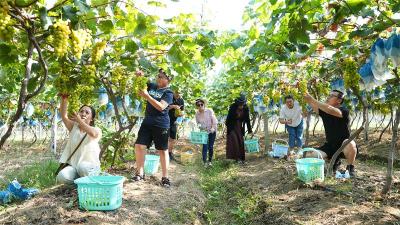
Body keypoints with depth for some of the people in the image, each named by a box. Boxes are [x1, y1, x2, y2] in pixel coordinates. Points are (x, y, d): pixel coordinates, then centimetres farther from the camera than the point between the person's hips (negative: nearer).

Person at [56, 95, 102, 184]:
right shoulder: (74, 127, 11)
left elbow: (93, 134, -25)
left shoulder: (97, 130, 1)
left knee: (82, 166, -38)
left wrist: (79, 120, -26)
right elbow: (63, 116, -6)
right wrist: (64, 99, -20)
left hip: (90, 167, -3)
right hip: (73, 166, 3)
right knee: (61, 177, -27)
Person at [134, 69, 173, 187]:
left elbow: (161, 107, -21)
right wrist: (140, 76, -2)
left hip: (161, 125, -5)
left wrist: (146, 95, -23)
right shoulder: (152, 86, 8)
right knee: (139, 146, 0)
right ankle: (140, 173, 14)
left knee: (163, 150, 3)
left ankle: (165, 177, 12)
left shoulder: (168, 93, -8)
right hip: (147, 123, 5)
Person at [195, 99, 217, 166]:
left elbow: (214, 121, -11)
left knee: (210, 147, 4)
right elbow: (197, 122, 8)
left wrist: (213, 128, -25)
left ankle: (210, 161, 22)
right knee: (205, 146, -11)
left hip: (212, 131, -1)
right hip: (204, 132, 1)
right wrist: (199, 125, -13)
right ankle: (204, 161, -2)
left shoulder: (209, 111, -14)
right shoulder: (197, 113, -6)